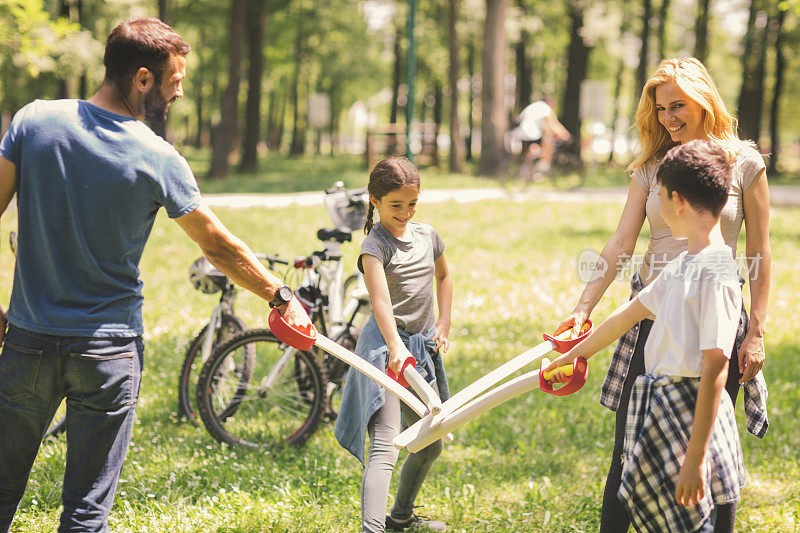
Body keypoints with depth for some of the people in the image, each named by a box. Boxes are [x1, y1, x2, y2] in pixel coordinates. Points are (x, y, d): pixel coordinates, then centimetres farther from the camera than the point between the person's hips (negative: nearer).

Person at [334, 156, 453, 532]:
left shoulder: (427, 235, 8)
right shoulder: (375, 245, -12)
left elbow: (443, 277, 28)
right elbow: (380, 298, -28)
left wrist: (444, 323, 16)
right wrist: (395, 346, -43)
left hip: (423, 346, 8)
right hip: (385, 346, -7)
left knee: (431, 444, 20)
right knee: (384, 448, -22)